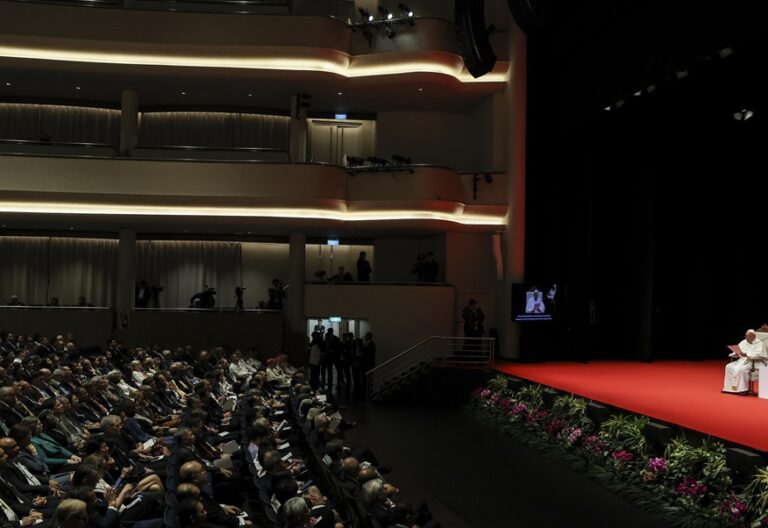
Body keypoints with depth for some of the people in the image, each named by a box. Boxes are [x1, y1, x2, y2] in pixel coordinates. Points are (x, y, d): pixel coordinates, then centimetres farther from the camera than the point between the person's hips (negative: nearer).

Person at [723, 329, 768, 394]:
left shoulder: (759, 343, -5)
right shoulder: (743, 342, 15)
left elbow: (758, 354, -21)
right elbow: (737, 351, 13)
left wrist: (747, 355, -32)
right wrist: (736, 354, -11)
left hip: (754, 362, -7)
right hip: (742, 360, 7)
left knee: (742, 369, -35)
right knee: (729, 367, -13)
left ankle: (743, 389, -26)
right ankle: (729, 387, -10)